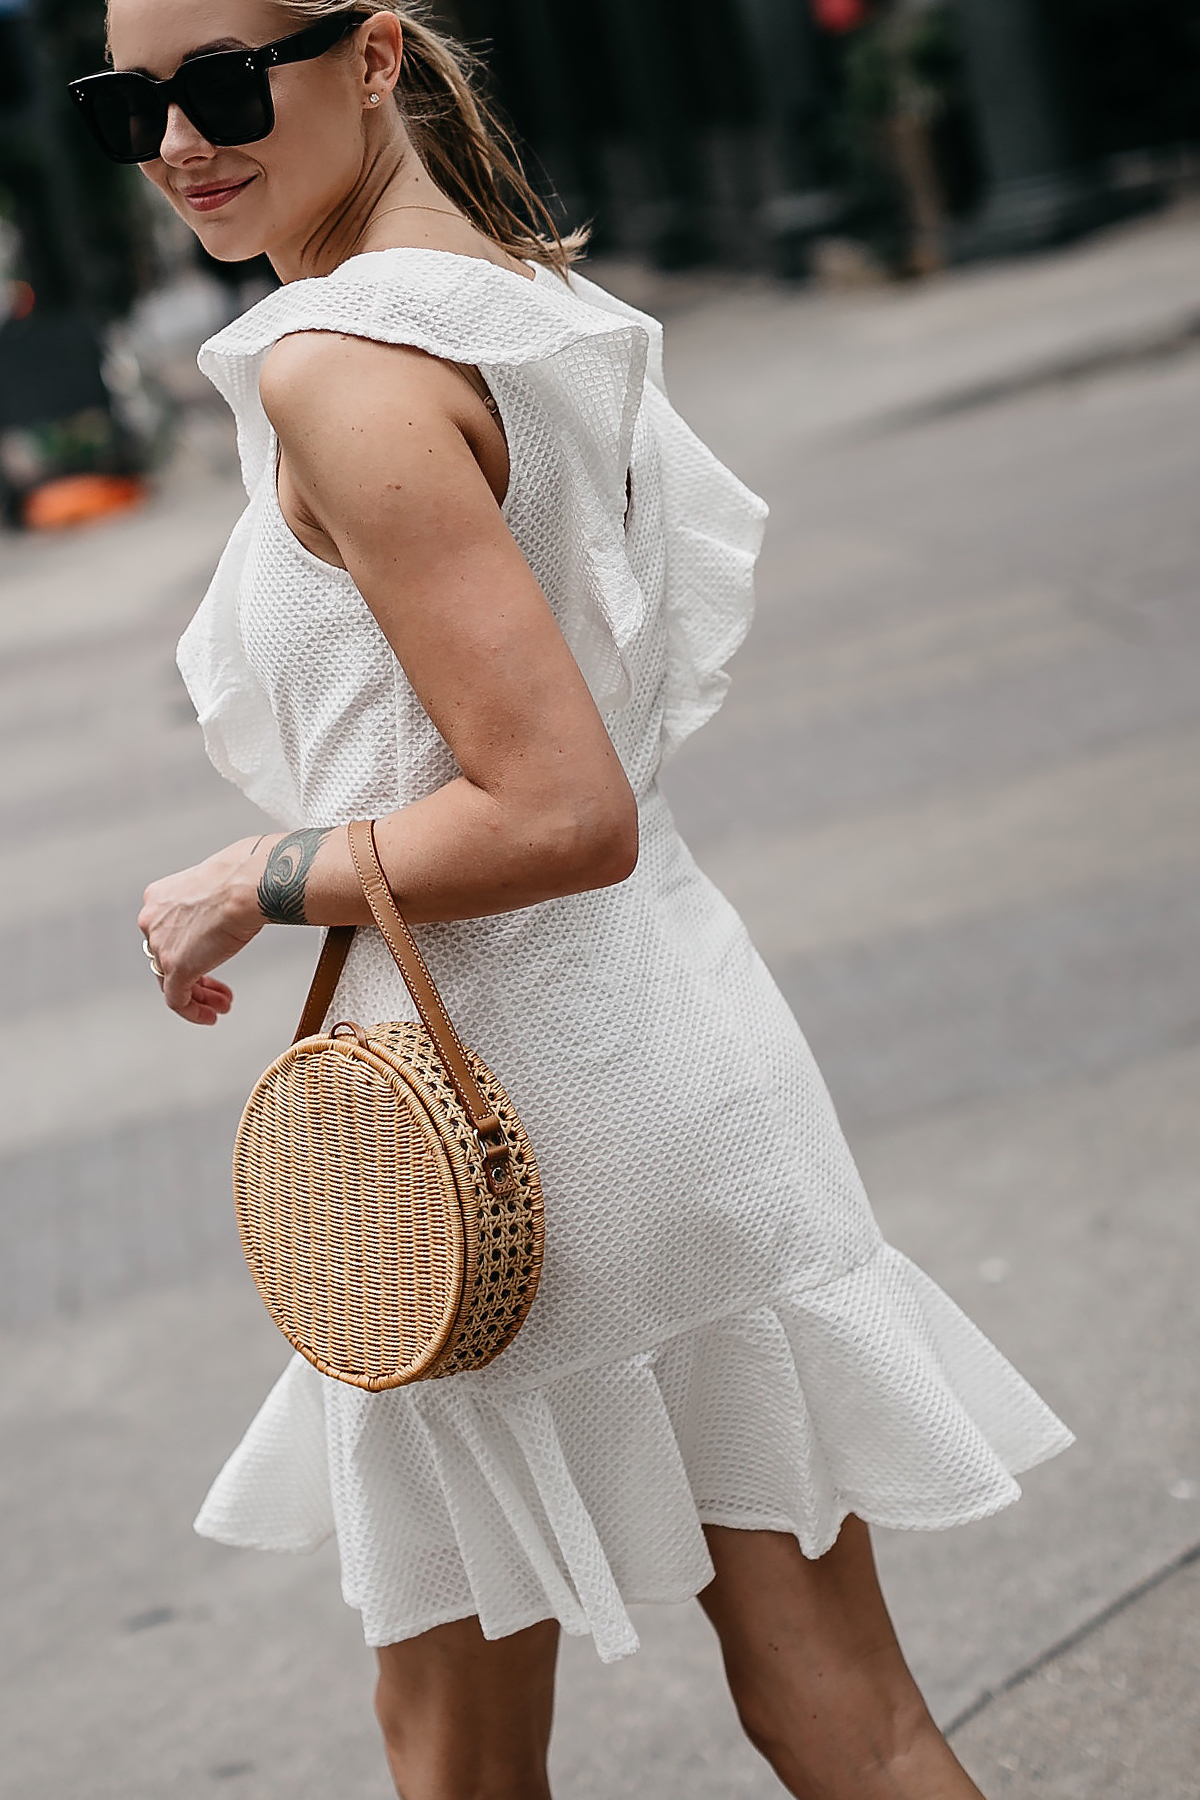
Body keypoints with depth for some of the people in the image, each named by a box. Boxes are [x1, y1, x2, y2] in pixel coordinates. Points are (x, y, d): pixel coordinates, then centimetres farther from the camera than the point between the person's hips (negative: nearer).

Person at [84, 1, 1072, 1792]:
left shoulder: (338, 368, -19)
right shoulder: (541, 302, 9)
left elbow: (563, 817, -24)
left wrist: (259, 882, -12)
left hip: (508, 1108, -8)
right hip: (687, 1051, 8)